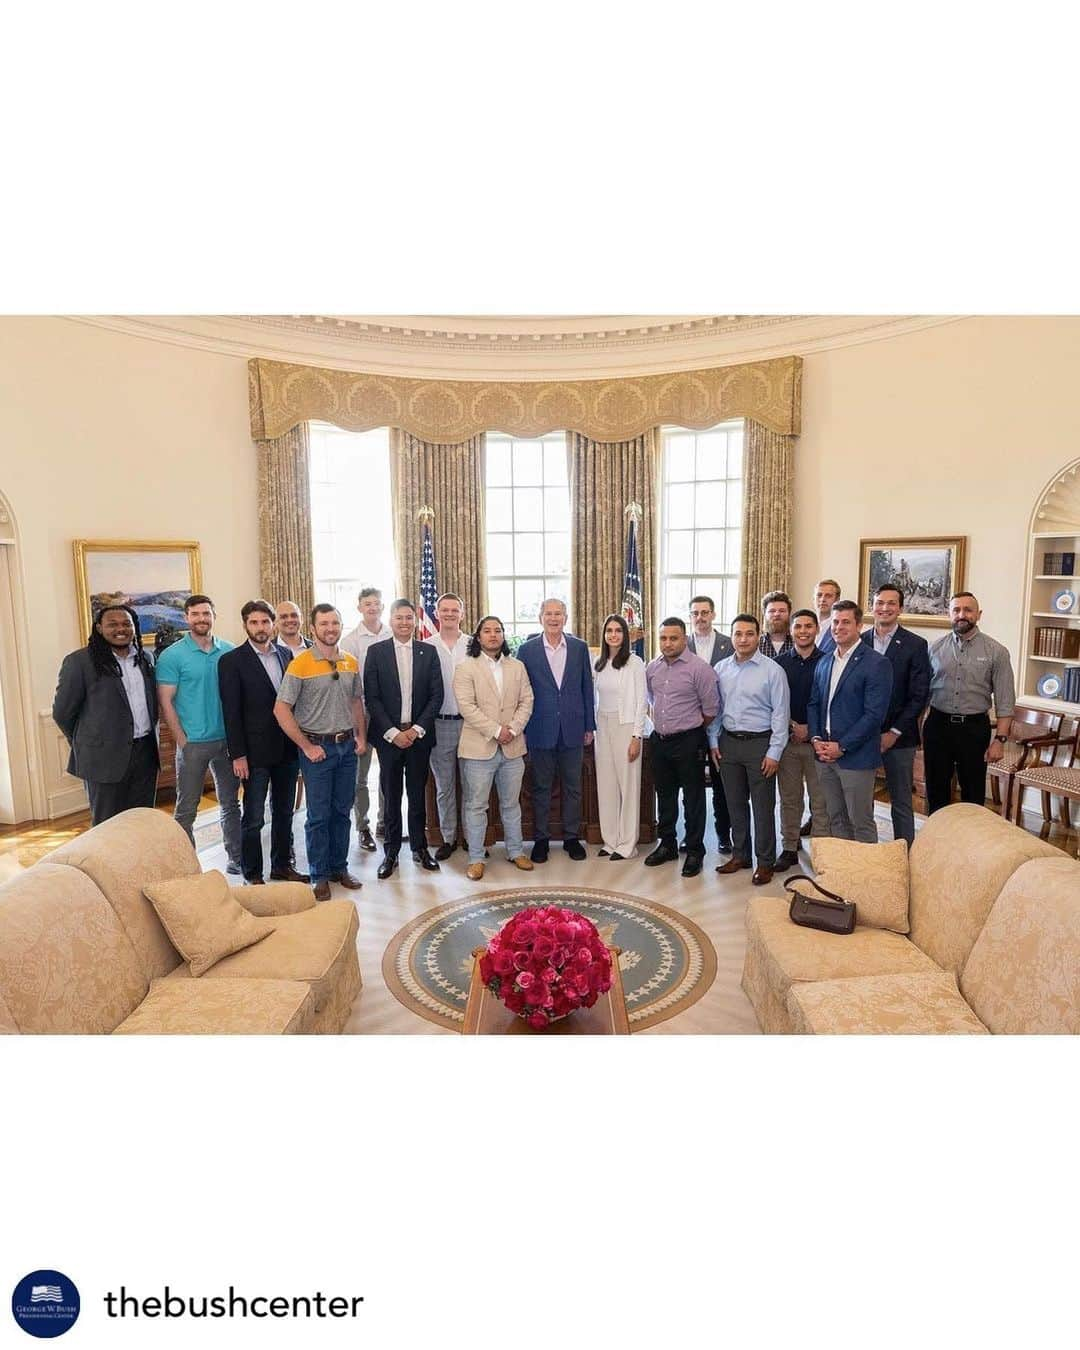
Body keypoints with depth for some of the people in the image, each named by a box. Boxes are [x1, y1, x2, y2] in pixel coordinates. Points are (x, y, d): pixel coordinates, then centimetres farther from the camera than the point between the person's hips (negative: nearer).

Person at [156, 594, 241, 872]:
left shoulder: (229, 651, 3)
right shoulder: (172, 656, -7)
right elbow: (165, 701, -7)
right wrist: (182, 741, -11)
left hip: (226, 740, 4)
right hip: (193, 743, -4)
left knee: (231, 803, 14)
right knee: (186, 809, 5)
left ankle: (236, 857, 26)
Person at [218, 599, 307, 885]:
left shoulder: (286, 654, 7)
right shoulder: (232, 661, -6)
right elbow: (231, 711, -9)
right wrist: (238, 755, -12)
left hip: (288, 748, 5)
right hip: (256, 752, -4)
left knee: (284, 812, 15)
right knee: (253, 818, 4)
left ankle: (282, 865, 30)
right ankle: (253, 875, 18)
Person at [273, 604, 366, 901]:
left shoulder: (351, 662, 5)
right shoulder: (300, 664, -11)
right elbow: (281, 709, -12)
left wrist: (361, 736, 5)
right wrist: (306, 746, -12)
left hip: (348, 746, 5)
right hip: (317, 747, -4)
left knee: (342, 811, 13)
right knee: (318, 815, 3)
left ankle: (340, 867, 27)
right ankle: (320, 876, 17)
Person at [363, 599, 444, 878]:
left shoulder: (428, 652, 4)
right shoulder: (376, 652, 0)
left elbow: (436, 695, 1)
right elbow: (371, 698, -4)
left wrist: (417, 729, -9)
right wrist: (393, 732, -11)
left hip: (419, 735, 1)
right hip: (388, 736, -1)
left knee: (418, 793, 10)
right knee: (391, 795, 7)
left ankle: (419, 847, 23)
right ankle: (391, 852, 17)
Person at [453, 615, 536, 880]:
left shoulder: (517, 667, 11)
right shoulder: (465, 667, -3)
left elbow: (526, 701, 6)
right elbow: (466, 706, -12)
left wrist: (512, 729, -10)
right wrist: (495, 731, -16)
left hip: (512, 747, 4)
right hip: (479, 747, -4)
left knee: (511, 803, 15)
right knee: (476, 805, 3)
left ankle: (515, 851, 27)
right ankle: (476, 858, 14)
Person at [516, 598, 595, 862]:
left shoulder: (579, 648, 3)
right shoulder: (527, 650, -1)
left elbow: (587, 688, 6)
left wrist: (589, 726, 5)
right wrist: (522, 729, -1)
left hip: (572, 729, 1)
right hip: (541, 730, -1)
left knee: (572, 788, 10)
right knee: (541, 788, 9)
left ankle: (571, 837, 23)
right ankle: (541, 839, 21)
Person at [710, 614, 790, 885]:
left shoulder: (772, 670, -8)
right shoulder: (721, 669, 5)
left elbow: (781, 713, -9)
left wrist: (774, 753, -11)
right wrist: (713, 742, 7)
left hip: (759, 743, -4)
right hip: (728, 742, 4)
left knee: (763, 806, 4)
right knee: (735, 803, 14)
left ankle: (765, 862, 18)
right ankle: (740, 854, 28)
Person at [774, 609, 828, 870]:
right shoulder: (780, 664, 4)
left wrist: (810, 729, -10)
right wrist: (791, 727, -8)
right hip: (787, 740, 2)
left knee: (820, 801, 3)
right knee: (789, 799, 11)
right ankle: (789, 849, 22)